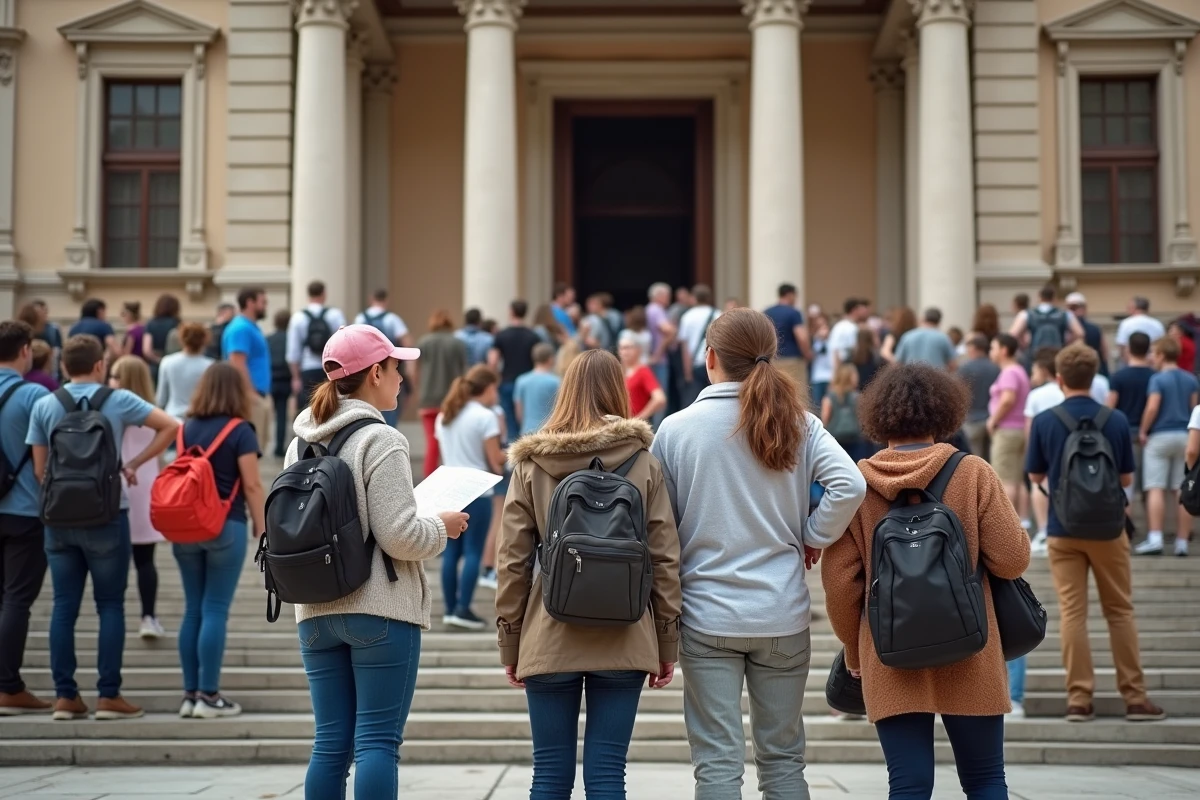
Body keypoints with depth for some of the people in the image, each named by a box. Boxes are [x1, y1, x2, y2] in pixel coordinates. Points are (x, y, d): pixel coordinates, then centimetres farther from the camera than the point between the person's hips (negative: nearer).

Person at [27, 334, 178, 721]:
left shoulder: (44, 406, 2)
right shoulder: (118, 400, -3)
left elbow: (39, 469, 2)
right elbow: (170, 427, -7)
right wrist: (133, 464, -2)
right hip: (107, 516, -2)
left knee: (64, 606, 7)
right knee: (110, 605, 3)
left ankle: (65, 696, 7)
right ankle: (108, 696, 1)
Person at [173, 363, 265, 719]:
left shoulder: (186, 429, 8)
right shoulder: (240, 430, -7)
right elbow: (252, 485, -8)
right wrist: (262, 529, -1)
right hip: (226, 527, -5)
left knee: (193, 610, 10)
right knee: (215, 611, -3)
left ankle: (191, 693, 12)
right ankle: (208, 696, -1)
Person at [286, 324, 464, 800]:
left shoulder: (300, 444, 10)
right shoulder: (380, 440, -11)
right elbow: (399, 536, -16)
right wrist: (443, 527, 1)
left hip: (316, 614, 7)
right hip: (381, 611, -7)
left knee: (331, 745, 9)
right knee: (378, 742, -4)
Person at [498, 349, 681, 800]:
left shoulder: (530, 464, 1)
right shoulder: (643, 463, 0)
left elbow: (512, 562, 1)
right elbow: (665, 560, 0)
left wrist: (510, 645, 9)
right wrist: (667, 645, 7)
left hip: (548, 640, 0)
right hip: (624, 640, 0)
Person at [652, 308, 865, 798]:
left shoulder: (677, 428, -4)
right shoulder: (797, 423, -1)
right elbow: (850, 485, -15)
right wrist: (812, 538, 1)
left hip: (707, 615, -2)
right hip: (783, 614, 2)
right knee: (783, 759, 13)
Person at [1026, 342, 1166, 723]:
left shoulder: (1044, 422, -8)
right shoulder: (1116, 420, -6)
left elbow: (1036, 475, 3)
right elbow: (1127, 478, 3)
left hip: (1063, 528, 0)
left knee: (1072, 613, 4)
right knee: (1120, 611, 9)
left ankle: (1079, 698, 2)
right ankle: (1134, 697, 10)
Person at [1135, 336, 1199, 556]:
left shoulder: (1158, 379, -8)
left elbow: (1152, 408, -18)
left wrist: (1143, 431, -7)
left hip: (1160, 437, -5)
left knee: (1156, 489, -6)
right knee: (1181, 492, 5)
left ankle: (1155, 539, -15)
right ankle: (1182, 542, 5)